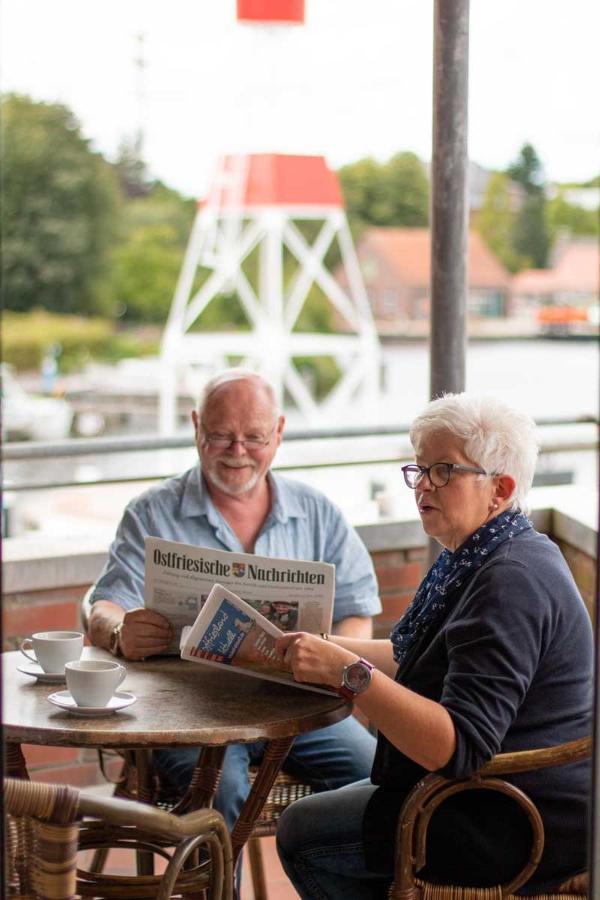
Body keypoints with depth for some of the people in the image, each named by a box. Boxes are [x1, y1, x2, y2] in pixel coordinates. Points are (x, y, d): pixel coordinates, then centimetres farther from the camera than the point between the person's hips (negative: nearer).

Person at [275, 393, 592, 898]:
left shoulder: (510, 583, -24)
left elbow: (459, 747, -31)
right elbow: (411, 658, 22)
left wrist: (348, 673, -35)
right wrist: (322, 647, 11)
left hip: (523, 829, -11)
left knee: (303, 834, -6)